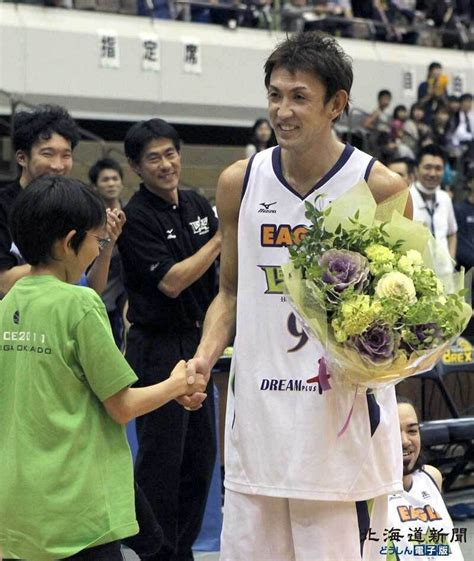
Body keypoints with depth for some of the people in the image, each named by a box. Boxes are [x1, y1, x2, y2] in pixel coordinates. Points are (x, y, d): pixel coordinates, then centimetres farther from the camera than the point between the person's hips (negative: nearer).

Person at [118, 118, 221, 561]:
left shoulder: (197, 204, 8)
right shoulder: (137, 217, -13)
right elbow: (171, 282, -19)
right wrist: (221, 238, -18)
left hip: (197, 342, 7)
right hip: (157, 350, -7)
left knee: (201, 455, 13)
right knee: (161, 458, -2)